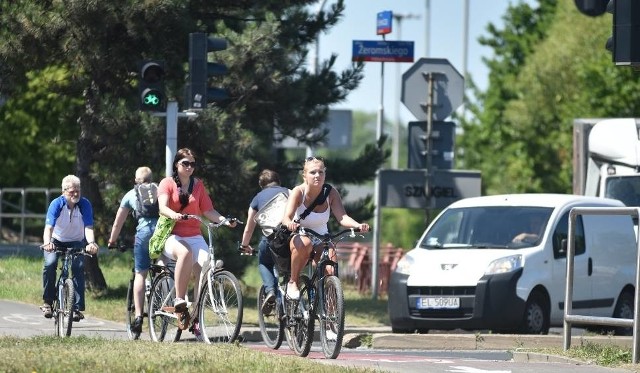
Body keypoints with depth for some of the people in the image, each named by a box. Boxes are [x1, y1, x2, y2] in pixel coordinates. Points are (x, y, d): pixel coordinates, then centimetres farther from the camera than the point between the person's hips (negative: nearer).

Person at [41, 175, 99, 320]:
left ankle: (77, 307, -18)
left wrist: (91, 243, -49)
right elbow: (49, 227, -32)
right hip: (56, 241, -1)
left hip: (76, 243, 1)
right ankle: (47, 302, -10)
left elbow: (88, 227, -28)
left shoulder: (85, 205, -18)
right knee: (50, 263, -26)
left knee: (78, 267, -22)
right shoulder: (56, 204, -21)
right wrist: (47, 243, -52)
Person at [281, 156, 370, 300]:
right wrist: (290, 224, -55)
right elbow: (286, 217, -30)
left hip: (322, 241, 2)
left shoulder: (331, 193, -9)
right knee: (304, 243, -39)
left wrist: (358, 225, -41)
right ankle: (293, 282, -19)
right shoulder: (298, 192, -17)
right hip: (300, 237, -2)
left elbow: (342, 218, -19)